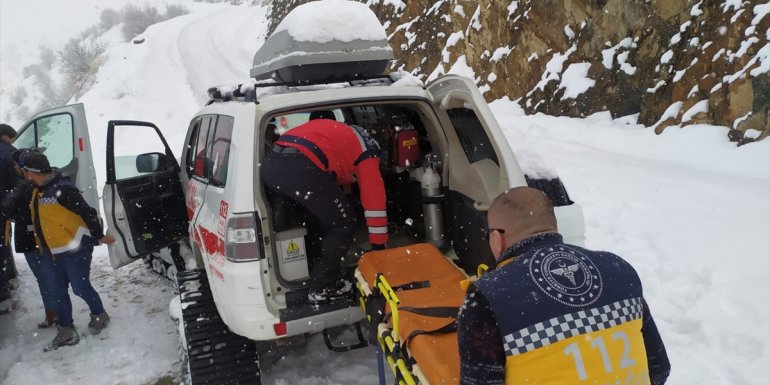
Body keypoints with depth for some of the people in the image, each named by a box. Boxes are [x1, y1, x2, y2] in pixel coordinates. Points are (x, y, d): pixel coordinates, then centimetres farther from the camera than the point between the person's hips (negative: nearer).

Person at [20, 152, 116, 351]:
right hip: (57, 252, 9)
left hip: (76, 247, -9)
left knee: (80, 287, -4)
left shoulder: (62, 189, -19)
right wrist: (43, 246, 22)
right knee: (58, 291, 8)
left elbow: (87, 212, -17)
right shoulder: (37, 192, 10)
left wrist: (99, 236, -11)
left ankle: (99, 315, 21)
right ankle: (66, 331, 17)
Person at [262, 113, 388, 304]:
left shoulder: (339, 133, 39)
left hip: (270, 164, 8)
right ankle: (322, 287, 14)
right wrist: (379, 245, 23)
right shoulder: (367, 151, 18)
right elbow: (374, 198, 16)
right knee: (343, 224, 9)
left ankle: (320, 271, 34)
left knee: (323, 217, 27)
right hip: (300, 169, -8)